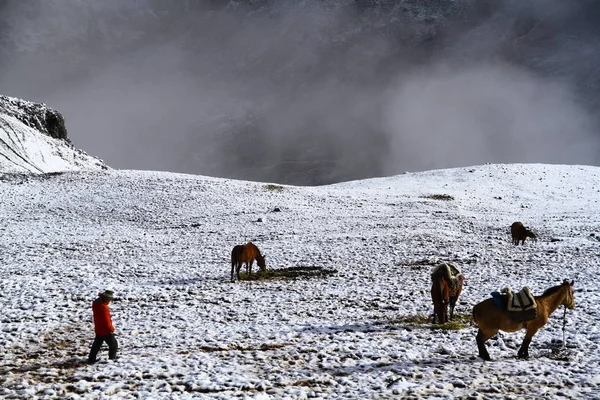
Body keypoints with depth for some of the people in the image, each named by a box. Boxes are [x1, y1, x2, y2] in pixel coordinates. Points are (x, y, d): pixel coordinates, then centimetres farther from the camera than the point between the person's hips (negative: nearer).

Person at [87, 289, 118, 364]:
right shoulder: (103, 307, -28)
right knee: (113, 344, 7)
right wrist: (111, 329, -10)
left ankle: (91, 359, 26)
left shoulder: (96, 303, -1)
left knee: (97, 344, 21)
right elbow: (106, 321, -25)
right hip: (105, 331, -9)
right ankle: (112, 358, 15)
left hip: (98, 329, 9)